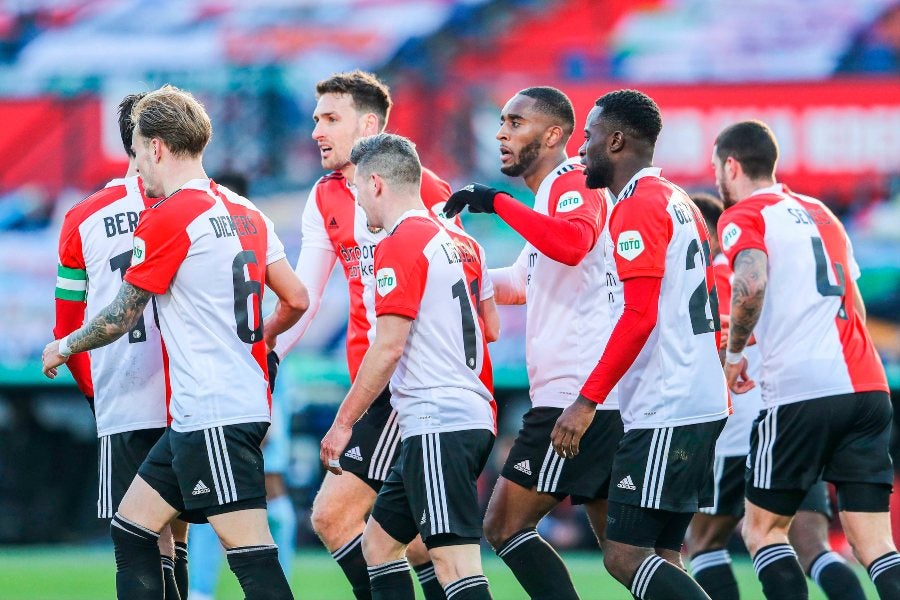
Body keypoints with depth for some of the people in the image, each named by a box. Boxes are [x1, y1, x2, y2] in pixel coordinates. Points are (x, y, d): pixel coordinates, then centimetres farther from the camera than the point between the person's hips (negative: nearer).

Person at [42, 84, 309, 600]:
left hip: (213, 417, -9)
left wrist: (64, 347, 14)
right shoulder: (245, 213, 11)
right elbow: (296, 300, 15)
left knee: (251, 557, -12)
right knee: (131, 530, 16)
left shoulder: (168, 219, -12)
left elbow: (122, 316, -5)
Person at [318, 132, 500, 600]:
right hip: (473, 418, 10)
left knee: (454, 560, -16)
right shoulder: (460, 243, 16)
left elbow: (388, 347, -15)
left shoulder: (400, 245, -10)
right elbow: (491, 328, 24)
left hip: (438, 423, -10)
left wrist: (344, 422, -8)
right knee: (379, 542, 17)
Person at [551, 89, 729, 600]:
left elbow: (639, 317, -20)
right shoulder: (679, 201, 19)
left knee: (626, 556, -10)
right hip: (703, 402, 10)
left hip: (664, 413, -10)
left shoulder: (638, 207, -11)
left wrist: (587, 401, -21)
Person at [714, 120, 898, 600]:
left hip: (801, 394, -6)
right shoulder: (820, 213, 23)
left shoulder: (742, 218, 0)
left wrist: (734, 351, -4)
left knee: (763, 528, 9)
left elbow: (751, 284, -20)